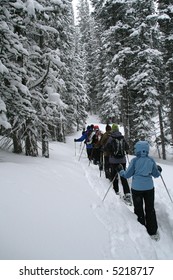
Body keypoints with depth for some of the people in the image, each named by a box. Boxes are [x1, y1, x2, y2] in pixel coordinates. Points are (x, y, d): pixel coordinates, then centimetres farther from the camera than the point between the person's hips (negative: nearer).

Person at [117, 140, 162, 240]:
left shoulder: (134, 160, -11)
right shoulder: (151, 160, -4)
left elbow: (127, 175, -6)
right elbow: (156, 174, 5)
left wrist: (121, 170, 13)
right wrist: (159, 171, 26)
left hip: (137, 188, -2)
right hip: (149, 188, 2)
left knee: (138, 209, 13)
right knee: (150, 209, 14)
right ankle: (153, 231, 21)